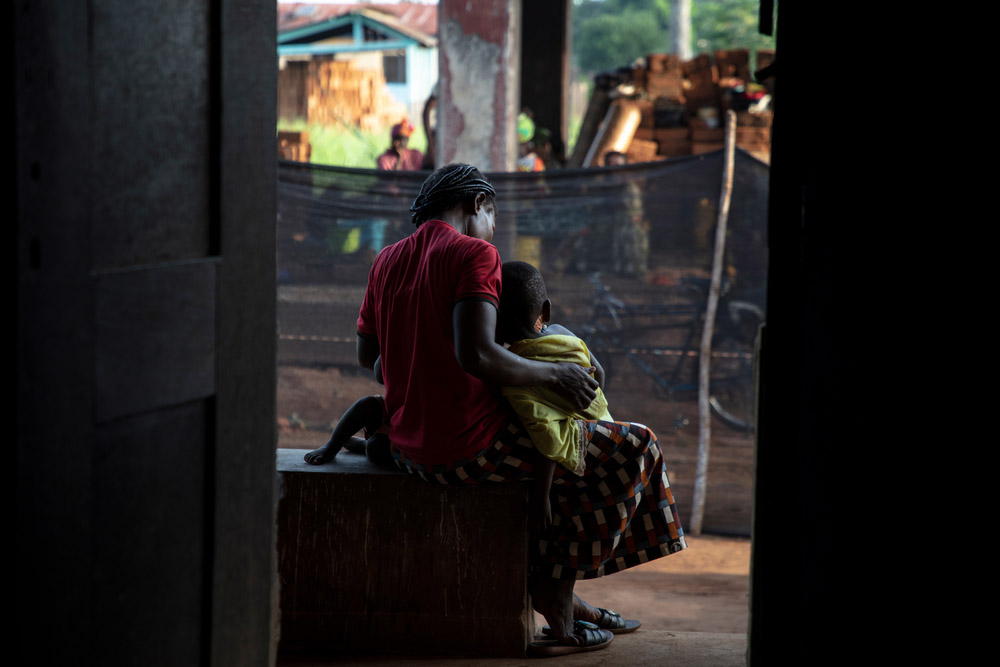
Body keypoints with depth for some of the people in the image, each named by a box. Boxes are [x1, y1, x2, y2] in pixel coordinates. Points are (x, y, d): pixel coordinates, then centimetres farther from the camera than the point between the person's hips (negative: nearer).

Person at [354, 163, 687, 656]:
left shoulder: (387, 260, 10)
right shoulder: (474, 254, -13)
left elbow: (366, 353, 21)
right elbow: (476, 354, -26)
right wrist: (554, 374, -14)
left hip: (409, 447, 9)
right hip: (471, 446, -9)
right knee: (632, 449, 4)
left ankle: (564, 600, 29)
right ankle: (555, 594, 6)